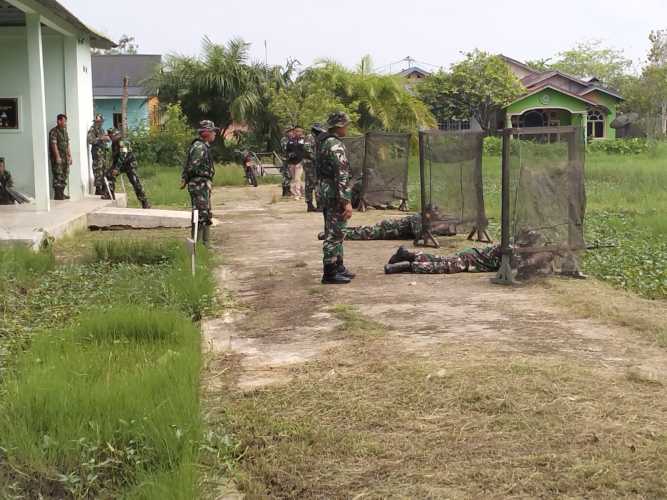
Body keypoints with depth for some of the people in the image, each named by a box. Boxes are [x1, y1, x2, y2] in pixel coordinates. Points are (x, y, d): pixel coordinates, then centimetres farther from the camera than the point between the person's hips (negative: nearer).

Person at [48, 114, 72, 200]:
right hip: (58, 157, -8)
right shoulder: (54, 131, -10)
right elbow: (54, 145, -16)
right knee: (58, 176, -8)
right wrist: (57, 157, -20)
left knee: (65, 175, 9)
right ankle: (57, 195, -5)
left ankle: (61, 193, 16)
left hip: (65, 157, 8)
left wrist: (70, 156, 15)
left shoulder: (65, 131, 17)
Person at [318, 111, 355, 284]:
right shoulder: (336, 145, -19)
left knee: (336, 233, 18)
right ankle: (330, 273, 0)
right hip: (336, 195, -10)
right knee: (334, 234, -4)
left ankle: (338, 267, 27)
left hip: (326, 192, 10)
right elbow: (341, 175, -24)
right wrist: (347, 201, -24)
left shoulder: (322, 142, 12)